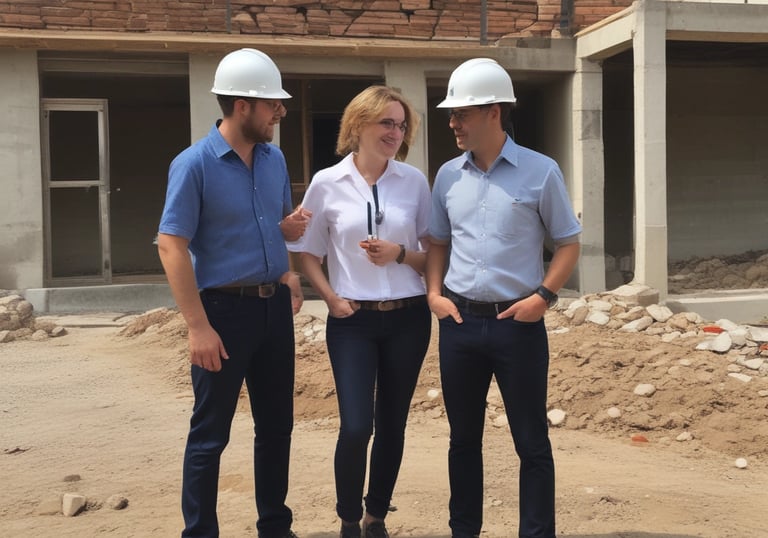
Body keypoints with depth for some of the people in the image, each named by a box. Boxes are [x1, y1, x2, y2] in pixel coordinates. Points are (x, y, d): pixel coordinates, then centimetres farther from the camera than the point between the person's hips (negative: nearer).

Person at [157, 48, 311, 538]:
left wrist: (290, 227, -5)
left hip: (275, 305, 6)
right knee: (211, 434, 3)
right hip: (225, 308, -6)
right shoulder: (194, 164, -12)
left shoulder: (275, 158, 6)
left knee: (277, 424, 15)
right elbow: (171, 245, -15)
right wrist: (199, 327, -21)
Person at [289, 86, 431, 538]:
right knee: (356, 427, -8)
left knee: (392, 425, 10)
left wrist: (400, 254, -12)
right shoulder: (327, 183, -3)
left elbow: (432, 253, 6)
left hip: (408, 318, 2)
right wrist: (331, 298, -6)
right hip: (353, 320, -2)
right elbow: (308, 253, 5)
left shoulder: (415, 181, 0)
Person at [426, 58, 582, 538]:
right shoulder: (448, 175, 6)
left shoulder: (540, 172, -5)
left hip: (517, 323, -4)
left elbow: (568, 243, 1)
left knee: (531, 441, 5)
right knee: (464, 438, 14)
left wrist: (544, 296, -11)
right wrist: (434, 292, 1)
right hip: (459, 322, 4)